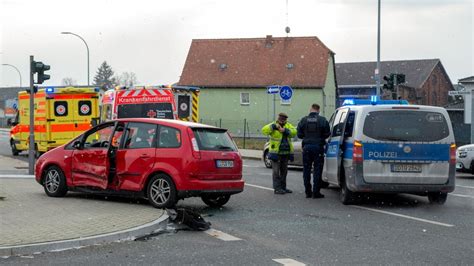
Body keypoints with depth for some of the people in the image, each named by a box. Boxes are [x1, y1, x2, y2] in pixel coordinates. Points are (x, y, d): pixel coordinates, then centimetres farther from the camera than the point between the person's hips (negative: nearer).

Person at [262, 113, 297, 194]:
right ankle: (277, 188, -3)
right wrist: (273, 126, -26)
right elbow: (264, 130, -17)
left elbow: (294, 132, -9)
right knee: (276, 171, -5)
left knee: (284, 171, 12)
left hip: (285, 153, 5)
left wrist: (285, 130, -22)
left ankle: (283, 187, 21)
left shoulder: (288, 126, 9)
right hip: (276, 153, -5)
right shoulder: (273, 125, -2)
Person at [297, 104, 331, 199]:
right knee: (317, 170, 2)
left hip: (307, 147, 2)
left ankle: (308, 192, 13)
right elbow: (327, 134, -3)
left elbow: (299, 134, 2)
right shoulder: (322, 120, -6)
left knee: (306, 170, 10)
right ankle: (316, 192, -1)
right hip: (318, 147, -2)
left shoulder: (304, 120, -1)